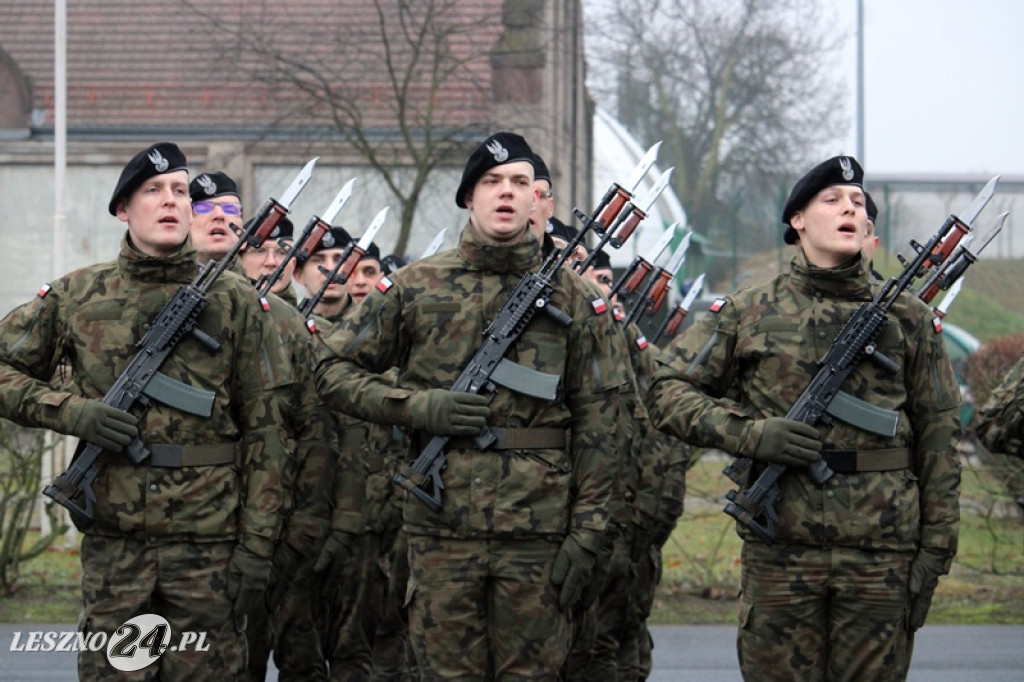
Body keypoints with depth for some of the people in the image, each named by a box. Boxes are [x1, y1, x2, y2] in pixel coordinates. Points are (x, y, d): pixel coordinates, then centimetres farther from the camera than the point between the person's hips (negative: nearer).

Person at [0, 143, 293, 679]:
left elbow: (264, 430, 1)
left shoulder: (233, 301, 3)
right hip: (113, 540, 1)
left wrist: (257, 544, -5)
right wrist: (72, 411, -8)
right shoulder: (75, 296, 5)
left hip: (208, 543, -1)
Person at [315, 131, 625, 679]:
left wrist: (586, 530, -2)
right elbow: (335, 370, 7)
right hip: (443, 526, 0)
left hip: (538, 529, 0)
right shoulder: (415, 287, 4)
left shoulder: (568, 295, 6)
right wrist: (419, 407, -9)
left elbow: (597, 418, 5)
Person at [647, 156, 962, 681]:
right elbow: (668, 389, 5)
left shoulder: (907, 318, 8)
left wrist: (935, 550, 2)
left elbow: (938, 437, 8)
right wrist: (749, 432, -11)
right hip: (781, 553, 0)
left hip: (882, 556, 0)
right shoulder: (748, 314, 5)